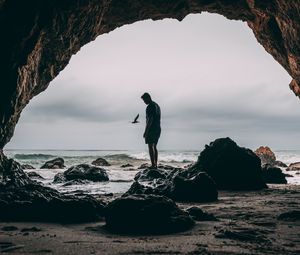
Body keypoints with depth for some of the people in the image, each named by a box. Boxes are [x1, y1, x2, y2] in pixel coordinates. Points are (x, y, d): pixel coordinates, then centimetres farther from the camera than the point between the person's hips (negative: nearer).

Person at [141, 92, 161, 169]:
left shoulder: (150, 107, -13)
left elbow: (150, 120, -19)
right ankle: (155, 164, 12)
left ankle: (153, 165, -12)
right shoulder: (157, 105, 18)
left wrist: (146, 131, -18)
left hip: (151, 129, -9)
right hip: (158, 129, 10)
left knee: (150, 147, -8)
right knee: (154, 147, 12)